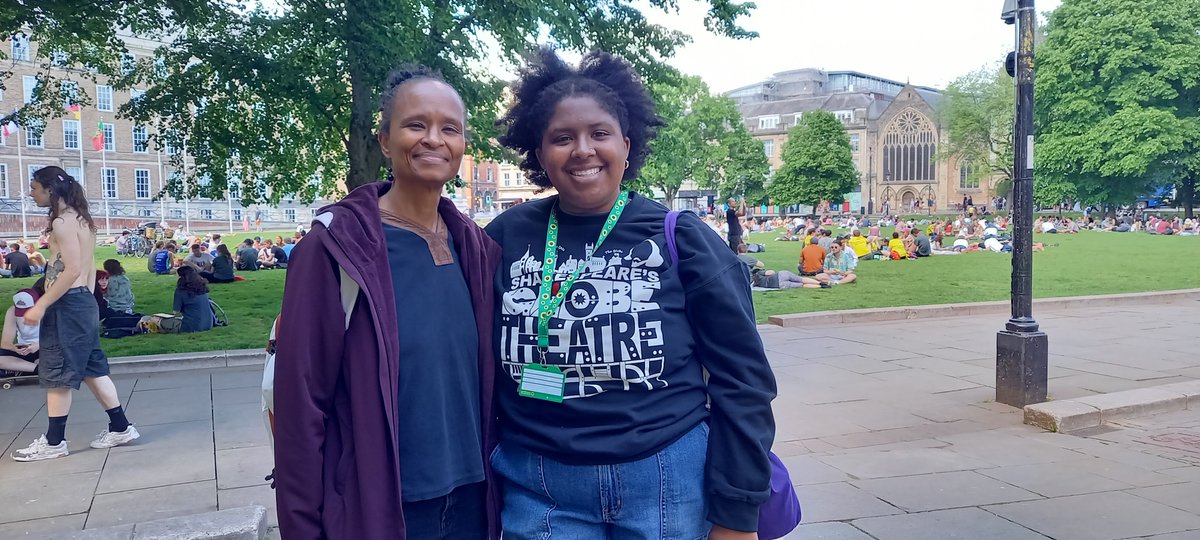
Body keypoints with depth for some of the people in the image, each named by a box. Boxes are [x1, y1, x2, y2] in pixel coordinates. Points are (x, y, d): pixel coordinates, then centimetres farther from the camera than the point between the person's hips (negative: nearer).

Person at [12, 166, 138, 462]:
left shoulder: (62, 222, -14)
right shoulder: (81, 219, 15)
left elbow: (72, 270, -21)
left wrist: (41, 305, -20)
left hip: (67, 305, -10)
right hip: (83, 302, 10)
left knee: (56, 373, 0)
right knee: (91, 368, 13)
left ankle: (54, 441, 8)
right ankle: (120, 427, 16)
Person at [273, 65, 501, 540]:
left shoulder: (477, 249, 2)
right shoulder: (335, 247, -13)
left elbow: (487, 379, 9)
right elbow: (301, 402, -12)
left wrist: (498, 490, 10)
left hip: (469, 500, 5)